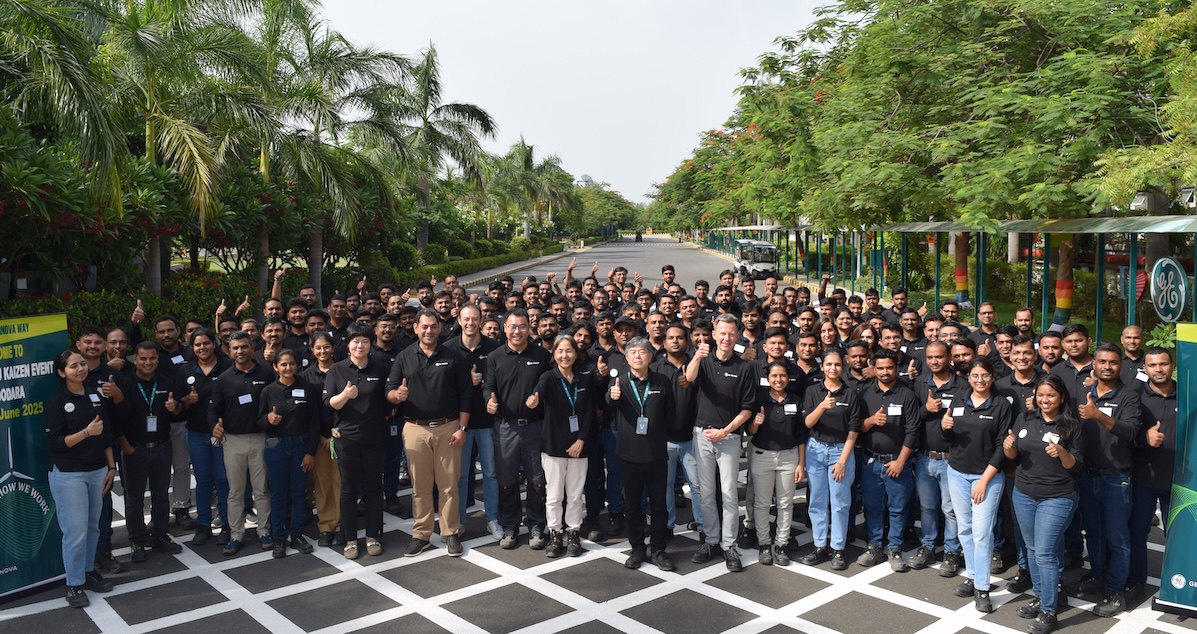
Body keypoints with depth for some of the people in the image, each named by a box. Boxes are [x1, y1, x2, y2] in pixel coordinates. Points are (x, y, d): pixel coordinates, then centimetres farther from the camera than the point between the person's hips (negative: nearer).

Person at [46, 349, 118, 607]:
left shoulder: (97, 397, 8)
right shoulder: (56, 402, -8)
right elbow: (55, 443, -13)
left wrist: (111, 466, 9)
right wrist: (86, 432, -23)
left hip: (97, 471, 5)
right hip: (68, 475, -5)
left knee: (92, 526, 12)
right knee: (76, 531, -4)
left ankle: (89, 572, 27)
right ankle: (74, 584, 8)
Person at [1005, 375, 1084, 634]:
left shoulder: (1071, 426, -7)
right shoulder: (1024, 419, 3)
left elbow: (1076, 467, -7)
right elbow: (1013, 456, 9)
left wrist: (1062, 453, -27)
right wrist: (1009, 447, -14)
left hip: (1057, 498, -5)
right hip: (1023, 495, 5)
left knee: (1045, 553, -5)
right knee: (1032, 550, 14)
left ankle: (1048, 612, 6)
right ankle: (1040, 597, 30)